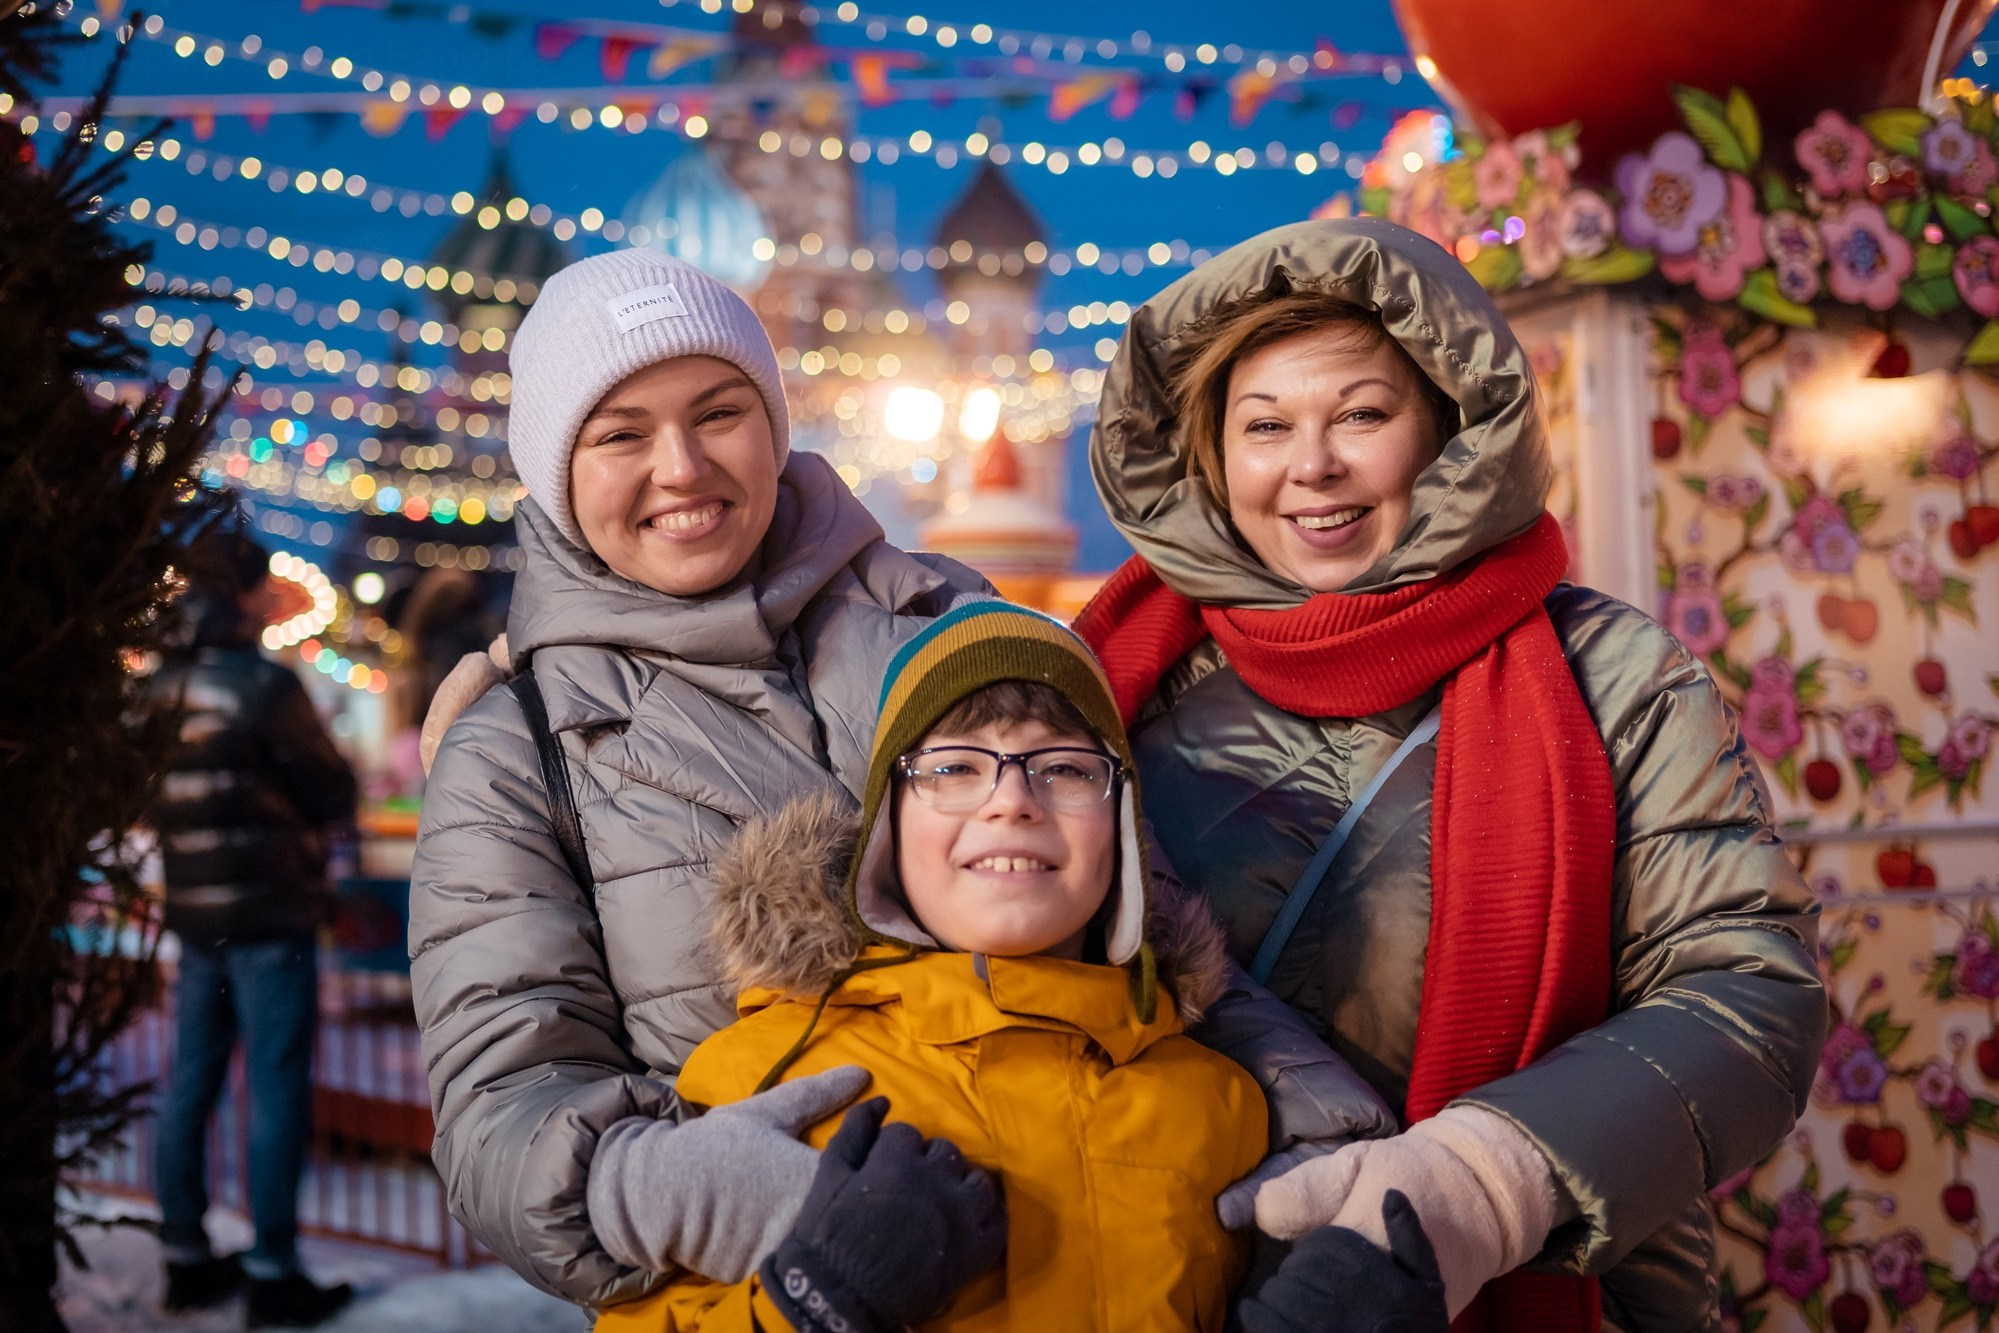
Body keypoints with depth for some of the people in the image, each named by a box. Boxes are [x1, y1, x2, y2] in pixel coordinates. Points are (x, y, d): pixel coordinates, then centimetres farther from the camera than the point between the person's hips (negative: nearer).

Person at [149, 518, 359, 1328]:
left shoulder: (158, 690, 3)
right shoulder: (264, 686, -16)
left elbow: (151, 801, 12)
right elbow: (333, 791, -8)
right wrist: (312, 823, 11)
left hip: (192, 911, 7)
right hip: (269, 913, -7)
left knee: (190, 1081, 12)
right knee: (277, 1089, -1)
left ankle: (185, 1258, 22)